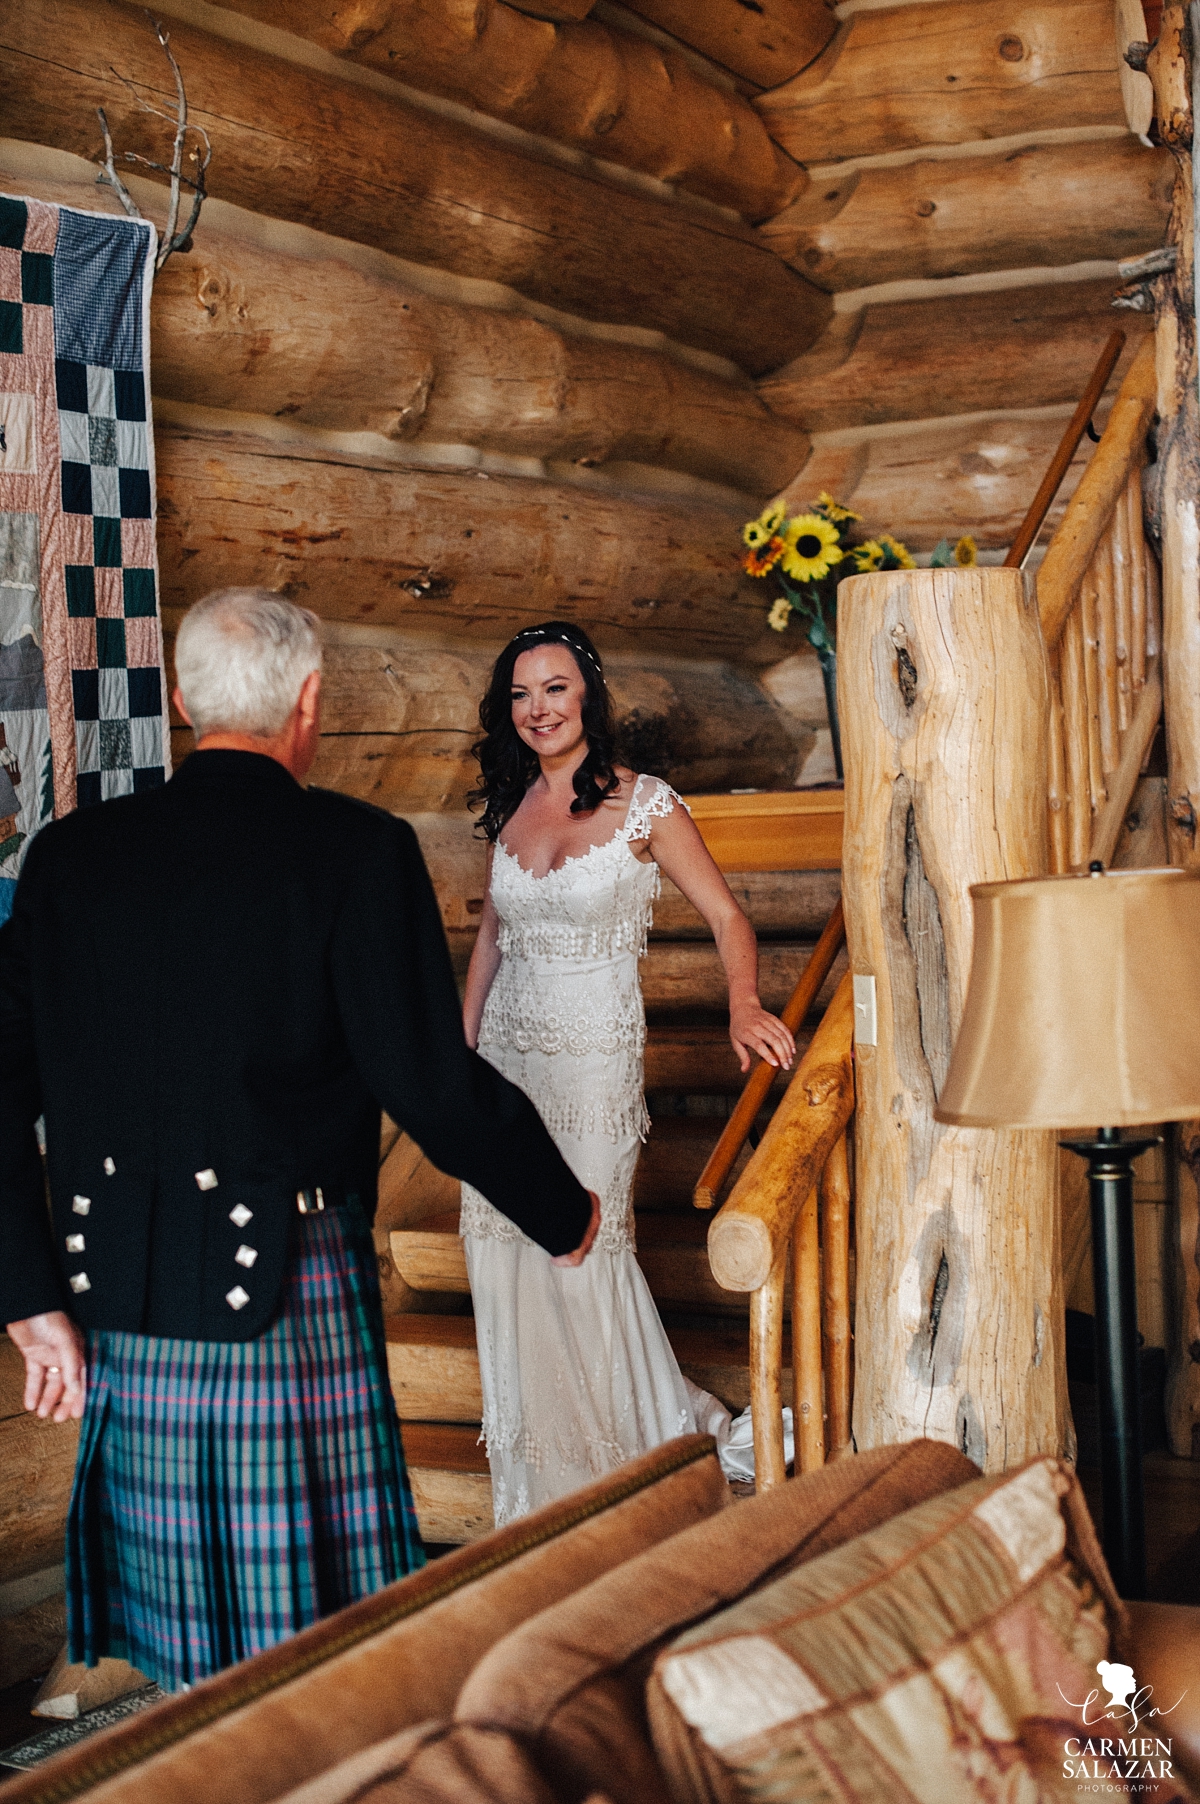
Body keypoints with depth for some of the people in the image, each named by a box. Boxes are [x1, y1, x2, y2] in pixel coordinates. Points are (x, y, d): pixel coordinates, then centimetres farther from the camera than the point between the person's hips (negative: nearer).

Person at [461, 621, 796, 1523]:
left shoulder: (644, 805, -7)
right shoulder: (512, 809, 7)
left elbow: (726, 915, -7)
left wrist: (745, 1005, -24)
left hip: (594, 1053, -5)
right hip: (507, 1051, 5)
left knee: (588, 1246, -3)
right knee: (505, 1247, 6)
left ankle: (637, 1443, 20)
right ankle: (538, 1465, 23)